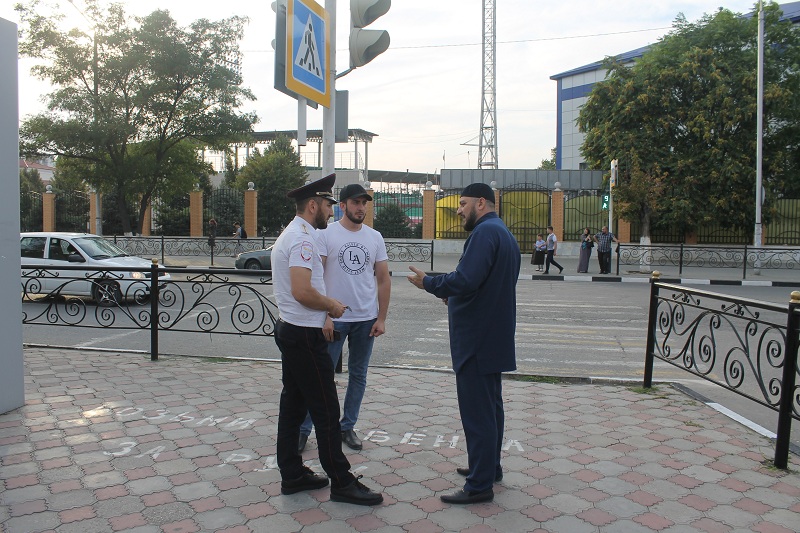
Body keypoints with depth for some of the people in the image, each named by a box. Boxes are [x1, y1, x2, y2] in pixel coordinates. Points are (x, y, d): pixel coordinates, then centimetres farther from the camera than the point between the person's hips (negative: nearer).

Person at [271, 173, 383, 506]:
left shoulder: (292, 234, 15)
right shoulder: (303, 238, -18)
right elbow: (302, 292, -27)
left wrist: (326, 306, 11)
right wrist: (332, 305, -12)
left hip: (289, 330, 11)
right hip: (305, 336, -11)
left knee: (293, 404, 15)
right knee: (325, 410, -2)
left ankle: (292, 475, 26)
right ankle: (341, 482, 8)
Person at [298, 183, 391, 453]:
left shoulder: (375, 237, 6)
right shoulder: (326, 235, -6)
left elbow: (383, 280, 8)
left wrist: (381, 318, 2)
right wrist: (323, 316, -16)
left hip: (366, 319, 4)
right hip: (334, 318, -4)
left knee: (358, 375, 13)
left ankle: (347, 427, 27)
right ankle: (303, 429, 16)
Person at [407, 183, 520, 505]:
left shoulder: (485, 232, -17)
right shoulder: (504, 234, 17)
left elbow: (465, 280, -28)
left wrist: (429, 283, -13)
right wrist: (452, 294, 15)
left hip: (477, 339, -11)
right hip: (495, 337, 11)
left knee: (477, 412, -3)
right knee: (490, 406, 19)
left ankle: (480, 485, 7)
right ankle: (489, 467, 33)